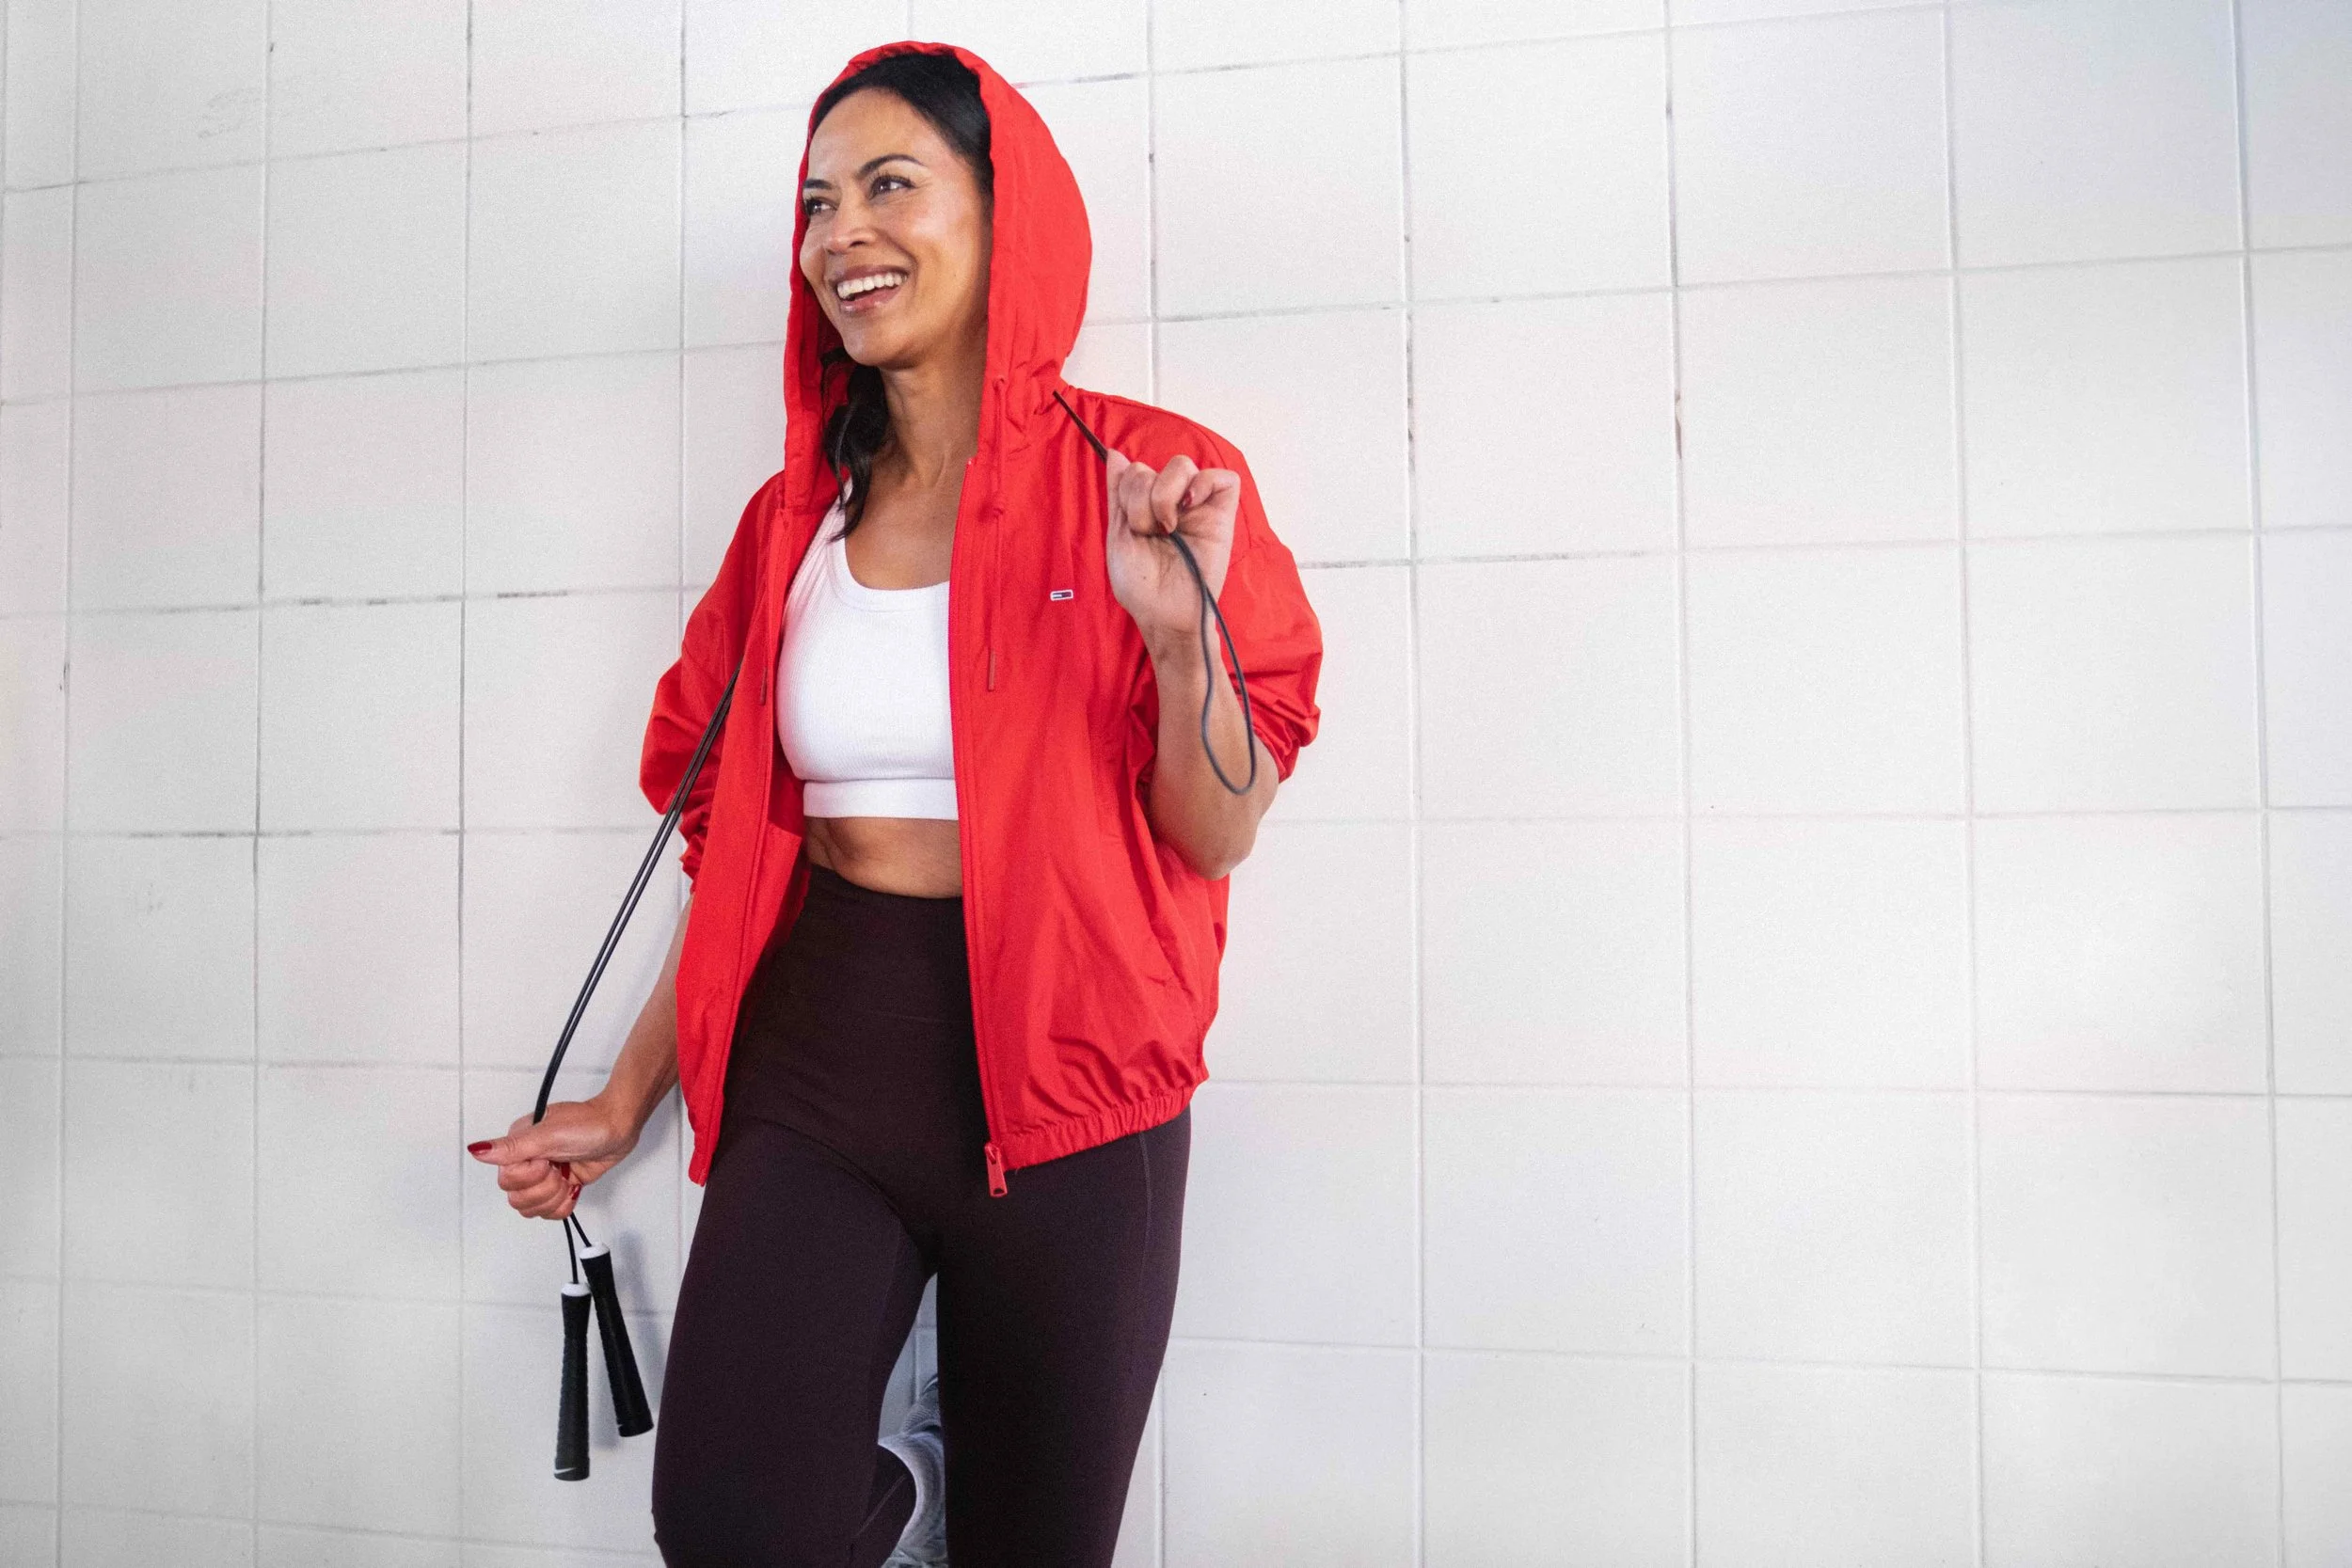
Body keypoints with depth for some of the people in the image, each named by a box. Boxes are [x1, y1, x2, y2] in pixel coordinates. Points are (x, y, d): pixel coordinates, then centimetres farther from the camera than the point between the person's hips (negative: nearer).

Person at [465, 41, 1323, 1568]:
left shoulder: (1144, 480, -3)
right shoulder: (796, 520, 9)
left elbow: (1218, 834, -6)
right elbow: (738, 845, 13)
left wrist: (1181, 633, -24)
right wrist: (627, 1101, 13)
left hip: (1059, 1088, -2)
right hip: (816, 1060, 3)